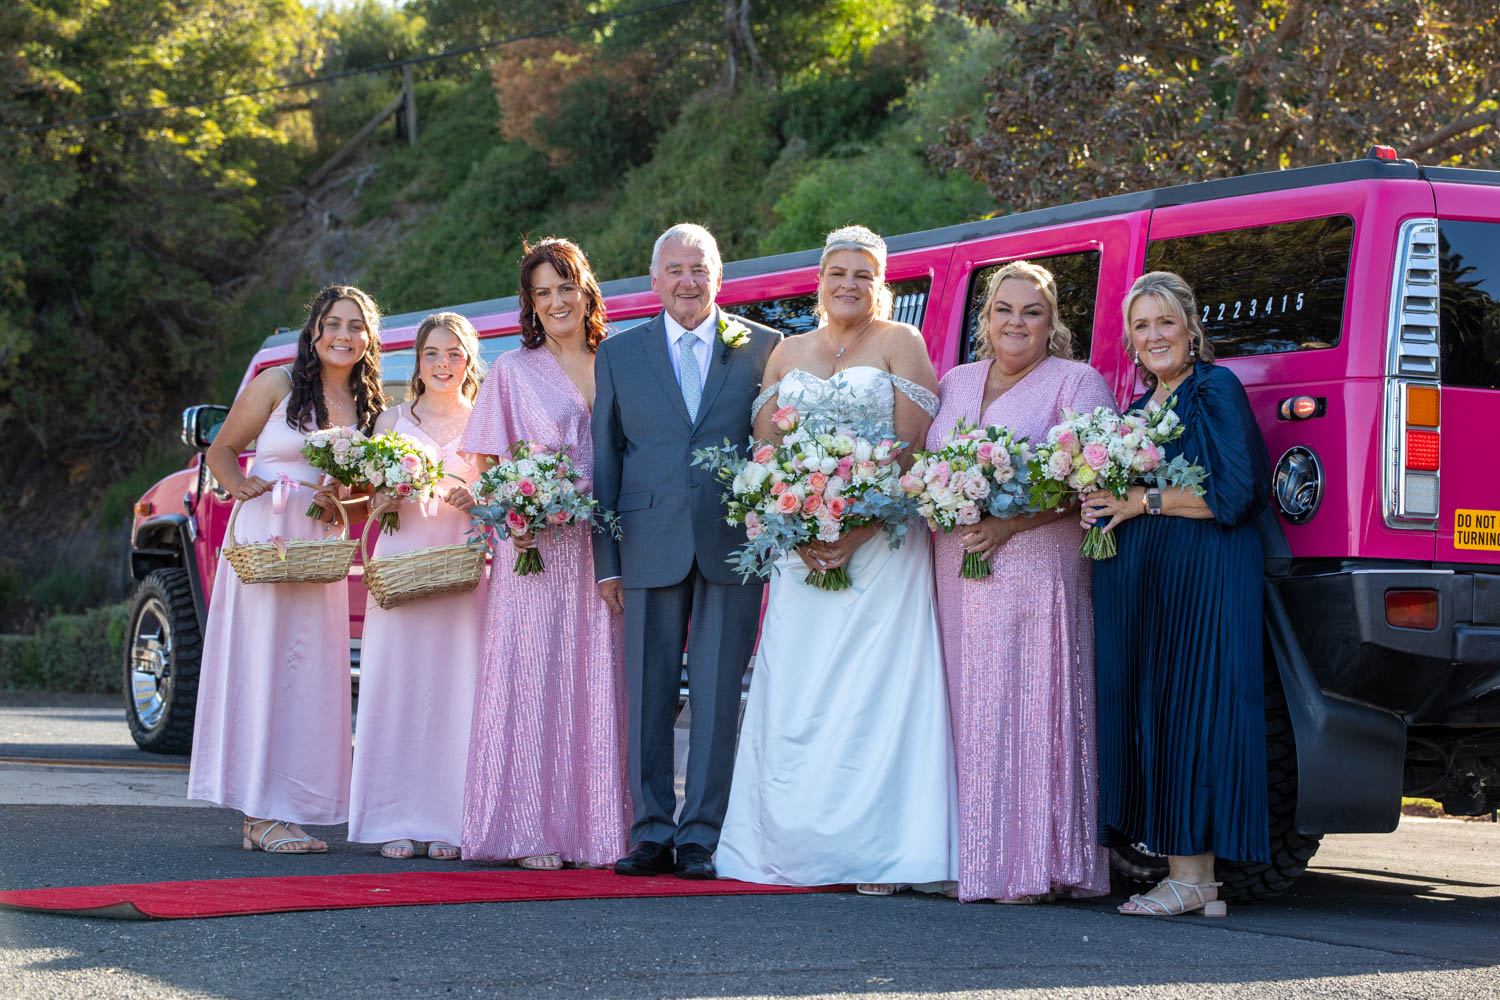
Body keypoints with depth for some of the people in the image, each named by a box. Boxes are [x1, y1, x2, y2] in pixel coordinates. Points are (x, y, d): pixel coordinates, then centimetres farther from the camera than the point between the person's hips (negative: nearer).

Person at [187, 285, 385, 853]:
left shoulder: (368, 407, 13)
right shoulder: (278, 385, 0)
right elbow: (220, 450, 5)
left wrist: (339, 506, -2)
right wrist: (241, 487, -14)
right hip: (263, 541, -5)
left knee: (309, 675, 2)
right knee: (261, 665, -6)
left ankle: (288, 809, 6)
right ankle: (260, 813, -6)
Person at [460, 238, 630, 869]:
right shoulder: (514, 372, 8)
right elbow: (488, 467, 5)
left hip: (603, 549, 2)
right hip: (536, 547, -2)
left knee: (598, 685, 0)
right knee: (533, 680, -6)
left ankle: (594, 829, 4)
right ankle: (530, 832, -4)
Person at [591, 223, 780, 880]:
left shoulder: (763, 349, 6)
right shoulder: (620, 354, 11)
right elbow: (605, 457, 10)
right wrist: (606, 557, 5)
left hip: (734, 546, -1)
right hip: (652, 546, 1)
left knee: (718, 696, -1)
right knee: (649, 695, 4)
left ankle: (701, 837, 5)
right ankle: (652, 835, 10)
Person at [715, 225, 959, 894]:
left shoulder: (900, 343, 3)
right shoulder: (788, 353, 16)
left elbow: (912, 450, -5)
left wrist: (858, 532, -15)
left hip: (881, 540, -4)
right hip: (800, 548, 4)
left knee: (876, 687, -8)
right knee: (795, 690, -2)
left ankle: (876, 853, -8)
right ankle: (795, 847, 1)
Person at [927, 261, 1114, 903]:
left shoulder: (1078, 383, 2)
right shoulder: (956, 382, 19)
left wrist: (1009, 524, -18)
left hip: (1036, 568, -5)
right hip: (956, 577, 5)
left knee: (1033, 705, -7)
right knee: (968, 710, 3)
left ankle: (1034, 865, -5)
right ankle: (968, 858, 5)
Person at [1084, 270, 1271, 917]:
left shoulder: (1216, 389, -4)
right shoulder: (1139, 408, 21)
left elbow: (1234, 494, -14)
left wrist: (1143, 501, -12)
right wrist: (1101, 506, 6)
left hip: (1202, 576, -8)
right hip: (1139, 576, 8)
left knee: (1187, 706, -10)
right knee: (1145, 711, 3)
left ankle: (1191, 875, -8)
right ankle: (1190, 877, 5)